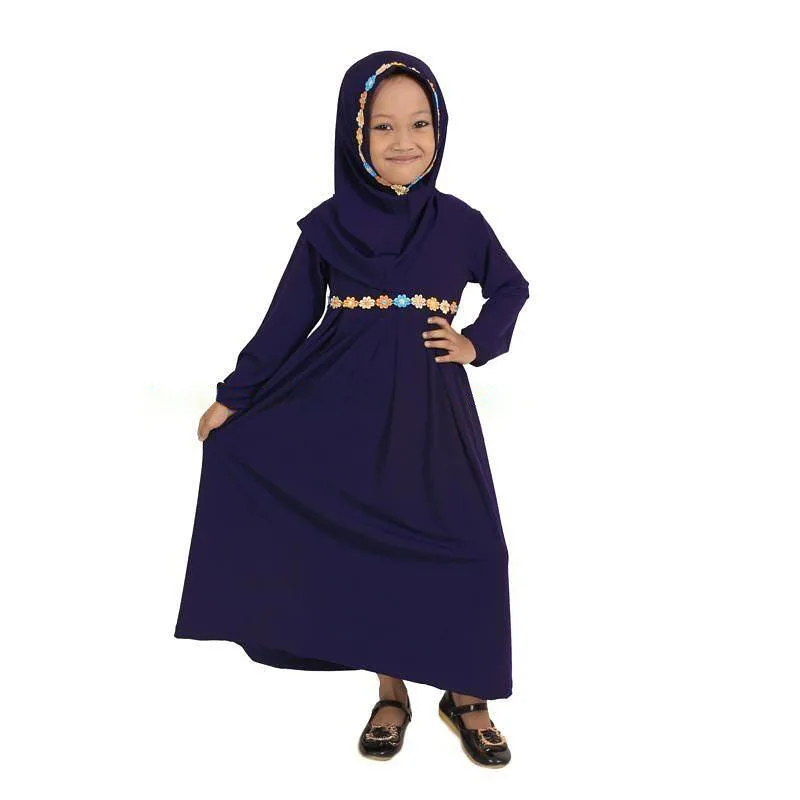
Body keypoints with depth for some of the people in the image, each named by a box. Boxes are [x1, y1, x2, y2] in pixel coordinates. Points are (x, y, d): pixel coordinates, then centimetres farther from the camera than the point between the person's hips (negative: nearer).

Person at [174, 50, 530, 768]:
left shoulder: (460, 222, 1)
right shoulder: (326, 227, -2)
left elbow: (511, 289, 16)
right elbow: (289, 318, 3)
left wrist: (476, 344, 0)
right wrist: (233, 397, 3)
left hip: (432, 411, 1)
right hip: (349, 411, 0)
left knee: (468, 548, -5)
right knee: (371, 545, 6)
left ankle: (465, 694, 18)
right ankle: (391, 691, 26)